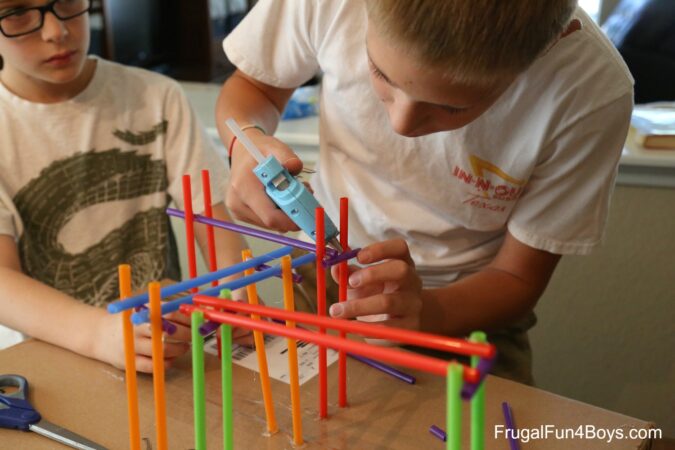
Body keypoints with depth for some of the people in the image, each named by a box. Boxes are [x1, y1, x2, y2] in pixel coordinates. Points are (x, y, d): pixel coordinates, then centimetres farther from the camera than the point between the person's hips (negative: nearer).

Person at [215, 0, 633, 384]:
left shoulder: (594, 91, -25)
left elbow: (517, 278, -12)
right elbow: (252, 85, -1)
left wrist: (426, 311, -32)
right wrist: (246, 140, -23)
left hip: (466, 306, -1)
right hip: (324, 276, 2)